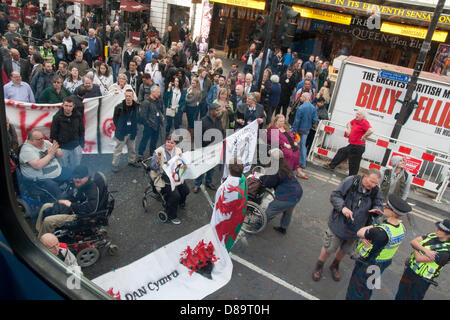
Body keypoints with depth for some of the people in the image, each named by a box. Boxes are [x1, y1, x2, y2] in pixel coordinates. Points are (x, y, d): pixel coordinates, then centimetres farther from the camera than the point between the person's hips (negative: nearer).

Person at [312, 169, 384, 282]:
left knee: (345, 250, 23)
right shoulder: (351, 181, -17)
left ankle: (334, 266, 52)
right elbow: (334, 195, -14)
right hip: (339, 223, -4)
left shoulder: (376, 191, -6)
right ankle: (319, 267, 37)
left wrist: (376, 210, -23)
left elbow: (379, 204, 2)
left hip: (355, 229, 4)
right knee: (329, 248, 10)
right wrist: (343, 207, -30)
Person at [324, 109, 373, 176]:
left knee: (353, 163, 0)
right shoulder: (355, 120, 7)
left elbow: (371, 131, -35)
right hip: (352, 145, 10)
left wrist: (363, 137, -25)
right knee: (341, 152, 22)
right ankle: (331, 166, 35)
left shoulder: (364, 122, -19)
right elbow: (349, 123, 29)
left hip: (358, 147, -10)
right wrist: (349, 129, 11)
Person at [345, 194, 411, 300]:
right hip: (381, 266, 7)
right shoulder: (402, 229, -11)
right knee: (367, 291, 31)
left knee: (355, 293, 15)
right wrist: (365, 237, -20)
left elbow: (359, 233, -23)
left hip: (367, 267, -7)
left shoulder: (381, 232, -38)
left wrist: (372, 226, -11)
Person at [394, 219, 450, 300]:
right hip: (409, 270, 6)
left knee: (412, 297, 11)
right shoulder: (432, 236, -5)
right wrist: (425, 250, -26)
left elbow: (419, 259, -26)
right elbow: (413, 242, -11)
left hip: (421, 280, -6)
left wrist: (416, 248, -7)